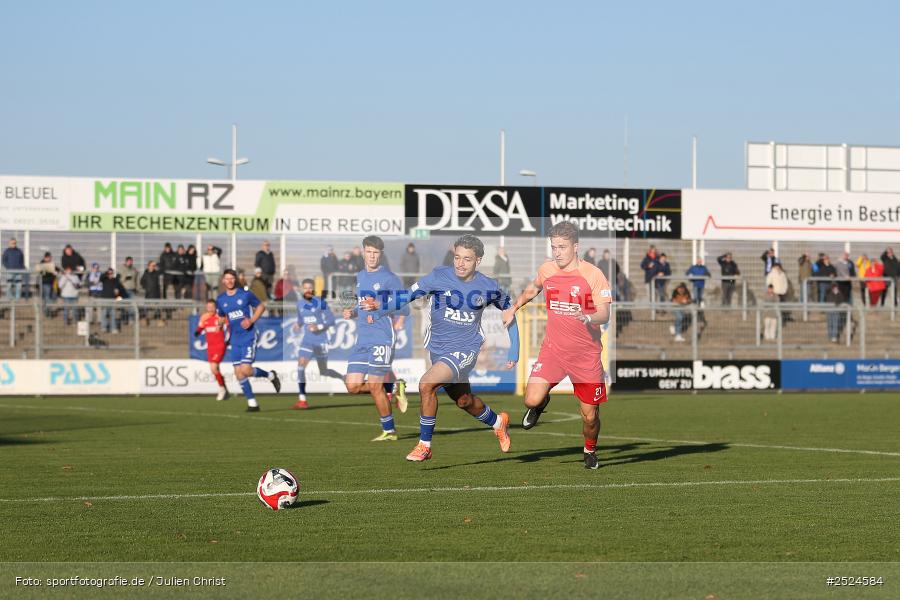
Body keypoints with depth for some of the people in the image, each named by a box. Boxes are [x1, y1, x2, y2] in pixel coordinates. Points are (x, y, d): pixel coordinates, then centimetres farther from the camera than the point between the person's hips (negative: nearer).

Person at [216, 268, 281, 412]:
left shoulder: (245, 294, -5)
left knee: (245, 370, -17)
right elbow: (221, 317, 20)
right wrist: (221, 323, -3)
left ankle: (270, 375, 11)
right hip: (235, 339, 5)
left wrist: (251, 320, -11)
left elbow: (261, 306, 4)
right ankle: (252, 403, 10)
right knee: (238, 373, 0)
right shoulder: (220, 300, 6)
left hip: (249, 336, -5)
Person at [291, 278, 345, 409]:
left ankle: (344, 379, 38)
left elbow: (331, 320, -8)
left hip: (320, 341, -4)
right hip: (307, 340, 4)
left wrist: (319, 327, -23)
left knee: (324, 372, 7)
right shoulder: (300, 303, 6)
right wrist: (298, 325, 0)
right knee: (301, 365, -17)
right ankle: (302, 399, -16)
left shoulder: (320, 303, -9)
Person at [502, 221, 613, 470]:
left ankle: (590, 451, 34)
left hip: (586, 354, -2)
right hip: (553, 349, 3)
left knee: (590, 416, 1)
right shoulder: (547, 270, 2)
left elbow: (604, 315, -17)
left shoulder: (593, 274, -12)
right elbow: (533, 288, 26)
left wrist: (586, 318, -37)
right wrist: (514, 307, 29)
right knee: (531, 400, -18)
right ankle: (541, 403, 20)